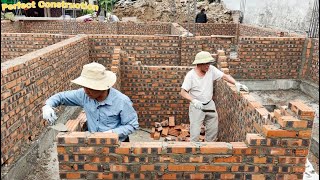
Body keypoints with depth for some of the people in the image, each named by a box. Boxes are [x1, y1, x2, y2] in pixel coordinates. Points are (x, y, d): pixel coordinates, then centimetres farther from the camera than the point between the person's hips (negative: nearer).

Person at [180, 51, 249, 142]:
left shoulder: (211, 69, -7)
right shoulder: (190, 75, -17)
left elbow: (225, 76, -2)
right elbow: (183, 92, -17)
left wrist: (236, 83, -17)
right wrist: (194, 101, -31)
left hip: (210, 104, 5)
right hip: (196, 106, -5)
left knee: (213, 129, 15)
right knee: (195, 132, -3)